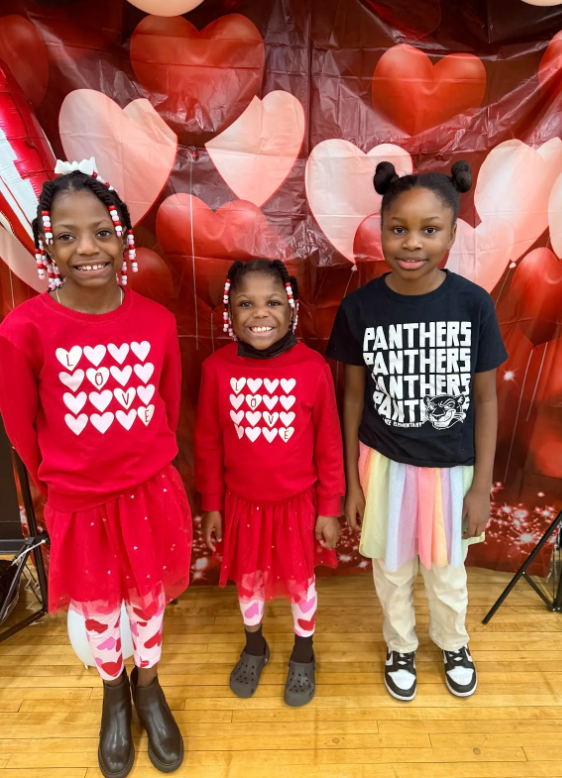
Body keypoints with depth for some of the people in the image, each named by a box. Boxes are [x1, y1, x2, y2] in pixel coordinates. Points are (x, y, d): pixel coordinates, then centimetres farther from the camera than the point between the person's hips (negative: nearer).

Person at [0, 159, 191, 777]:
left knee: (148, 599, 22)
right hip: (78, 504, -1)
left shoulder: (156, 321, -12)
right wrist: (57, 480, 8)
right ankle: (114, 693, 54)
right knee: (97, 611, 23)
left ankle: (148, 686, 53)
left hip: (151, 493, 2)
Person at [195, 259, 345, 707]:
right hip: (242, 503, 2)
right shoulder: (217, 368, -13)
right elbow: (208, 444, -3)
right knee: (249, 579, 22)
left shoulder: (312, 367, -18)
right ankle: (254, 648, 52)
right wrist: (211, 505, 2)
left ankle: (303, 655, 48)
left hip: (298, 502, -1)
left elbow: (329, 445, -9)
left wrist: (329, 508, -4)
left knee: (299, 580, 19)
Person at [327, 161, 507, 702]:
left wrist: (482, 486, -4)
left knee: (446, 570, 23)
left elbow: (485, 399, -6)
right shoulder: (359, 308, -14)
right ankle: (400, 645, 52)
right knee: (392, 569, 21)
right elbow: (354, 397, -6)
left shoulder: (474, 303, -14)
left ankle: (453, 642, 56)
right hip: (385, 465, 0)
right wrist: (351, 480, -1)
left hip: (451, 468, 0)